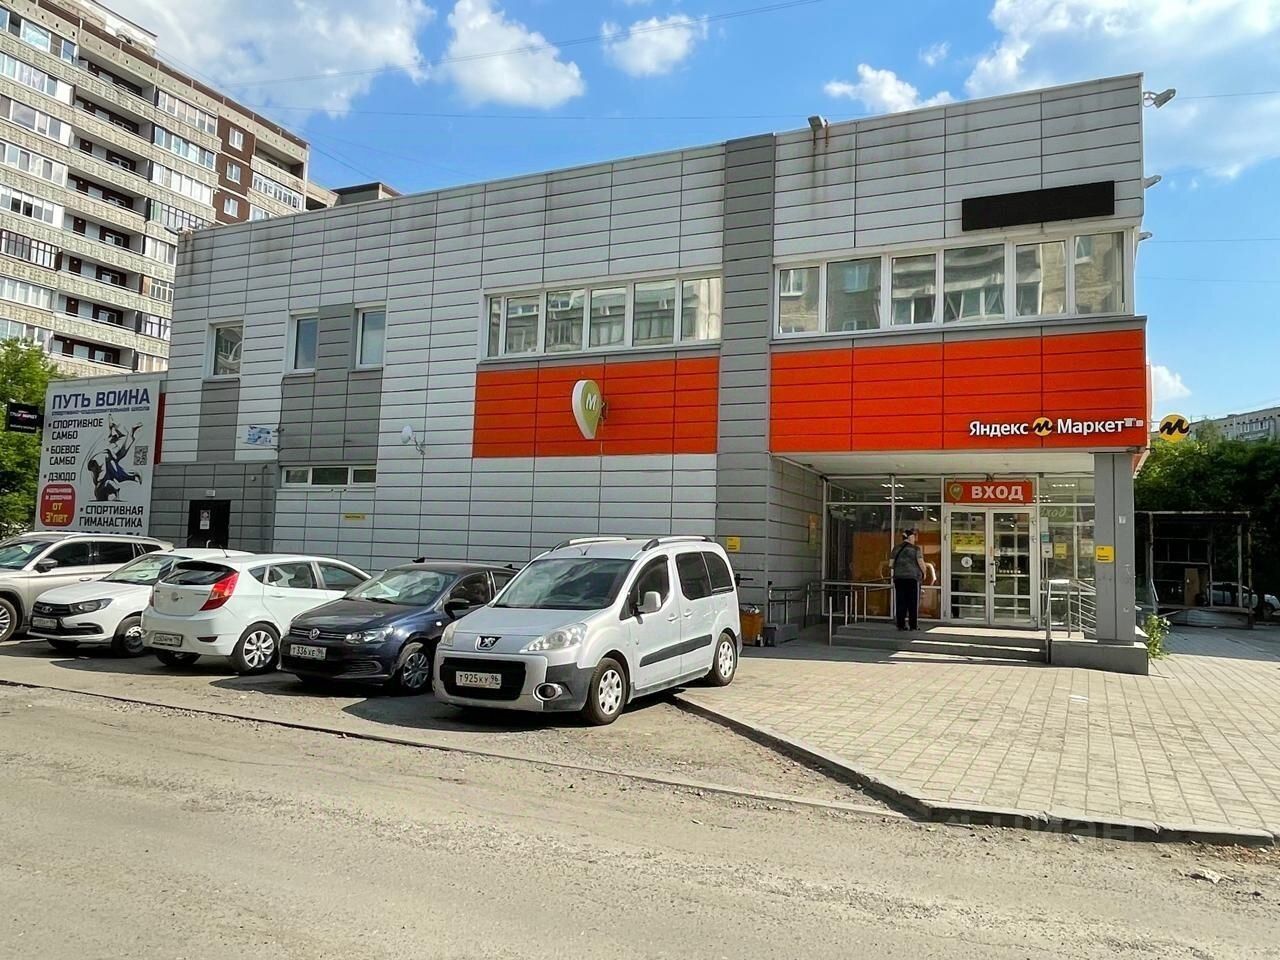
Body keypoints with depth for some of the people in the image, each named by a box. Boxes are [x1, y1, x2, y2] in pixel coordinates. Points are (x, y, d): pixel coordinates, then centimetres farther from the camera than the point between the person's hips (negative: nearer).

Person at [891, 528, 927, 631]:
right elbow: (921, 563, -8)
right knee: (913, 602, 3)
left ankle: (901, 624, 4)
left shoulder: (896, 549, 9)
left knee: (900, 601, 5)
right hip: (912, 577, -4)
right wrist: (924, 573, 8)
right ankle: (913, 625, 4)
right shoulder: (916, 549, -6)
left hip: (898, 577, 4)